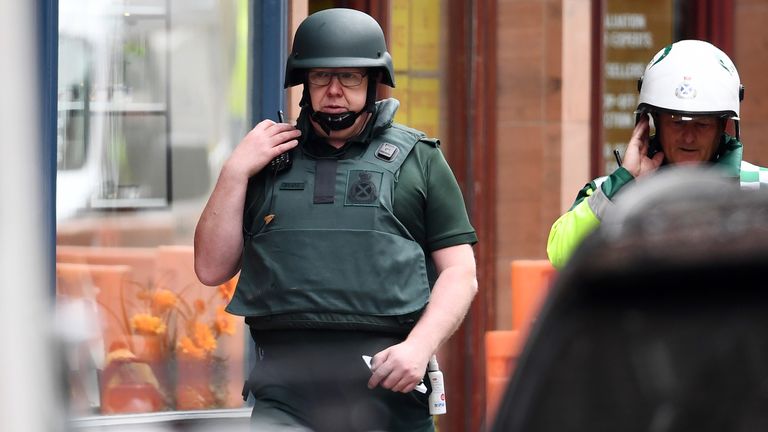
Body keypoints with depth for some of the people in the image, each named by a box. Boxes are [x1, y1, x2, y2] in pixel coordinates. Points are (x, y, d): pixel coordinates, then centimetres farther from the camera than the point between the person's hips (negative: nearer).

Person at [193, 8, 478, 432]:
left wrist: (419, 347, -11)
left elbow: (460, 274, 6)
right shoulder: (268, 161, 17)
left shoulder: (417, 159, 11)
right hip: (285, 392, 1)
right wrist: (234, 172, 3)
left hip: (386, 386, -1)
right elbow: (211, 268, 13)